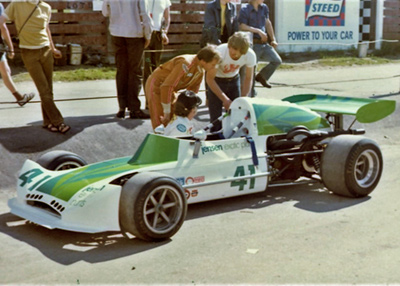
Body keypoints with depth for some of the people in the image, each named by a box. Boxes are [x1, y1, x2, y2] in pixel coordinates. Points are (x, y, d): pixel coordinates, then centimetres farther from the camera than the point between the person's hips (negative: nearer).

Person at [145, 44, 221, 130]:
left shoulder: (200, 72, -2)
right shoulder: (186, 64, -32)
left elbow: (192, 92, 8)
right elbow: (167, 87, -33)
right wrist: (167, 112, -27)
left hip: (168, 90, 9)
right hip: (156, 86, -9)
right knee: (162, 125, -11)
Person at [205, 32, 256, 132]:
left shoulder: (250, 55, -26)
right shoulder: (220, 52, -35)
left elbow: (248, 78, -7)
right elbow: (209, 79, -23)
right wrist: (225, 99, -28)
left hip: (234, 80, 3)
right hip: (216, 81, -3)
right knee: (216, 120, -12)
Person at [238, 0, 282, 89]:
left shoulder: (264, 8, 10)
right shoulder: (245, 9, -8)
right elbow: (242, 26, -17)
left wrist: (273, 39, 14)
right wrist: (258, 31, -22)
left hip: (264, 43, 6)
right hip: (253, 44, -6)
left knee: (277, 60, -2)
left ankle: (262, 77, 21)